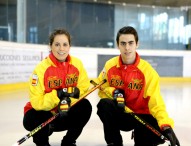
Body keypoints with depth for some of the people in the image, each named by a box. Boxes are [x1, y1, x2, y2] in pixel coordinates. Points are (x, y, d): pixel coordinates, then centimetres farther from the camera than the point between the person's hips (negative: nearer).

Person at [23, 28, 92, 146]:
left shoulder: (77, 63, -9)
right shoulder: (41, 68, -21)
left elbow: (84, 88, -8)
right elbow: (36, 102, -23)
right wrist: (57, 95, -35)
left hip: (66, 111, 3)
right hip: (43, 111, -3)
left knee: (85, 106, -23)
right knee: (31, 121, -33)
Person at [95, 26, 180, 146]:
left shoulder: (147, 70, -16)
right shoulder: (110, 65, -6)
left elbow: (156, 102, -22)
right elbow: (100, 87, 5)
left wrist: (166, 125, -37)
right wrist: (114, 92, -18)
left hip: (140, 115, -2)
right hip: (119, 114, 2)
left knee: (158, 132, -30)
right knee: (104, 104, -30)